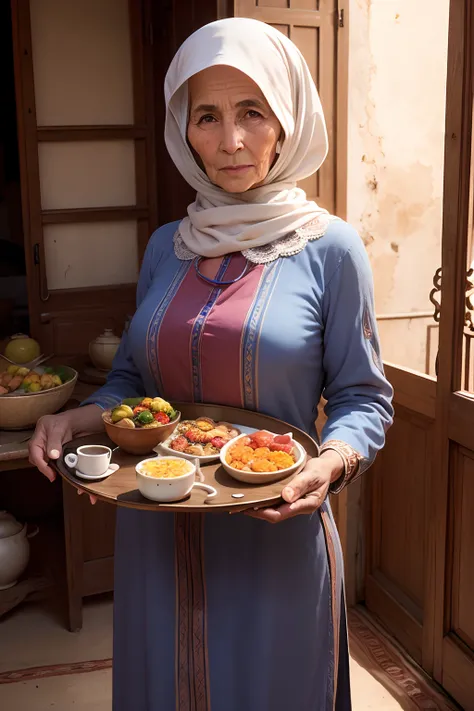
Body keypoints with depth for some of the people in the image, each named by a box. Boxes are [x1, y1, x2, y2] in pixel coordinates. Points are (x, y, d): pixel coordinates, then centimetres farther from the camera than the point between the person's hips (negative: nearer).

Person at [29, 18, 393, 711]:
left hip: (272, 538, -4)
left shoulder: (329, 248, -8)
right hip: (159, 532, 4)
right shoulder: (167, 247, 5)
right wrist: (82, 418, -7)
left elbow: (362, 396, -5)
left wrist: (333, 461, -24)